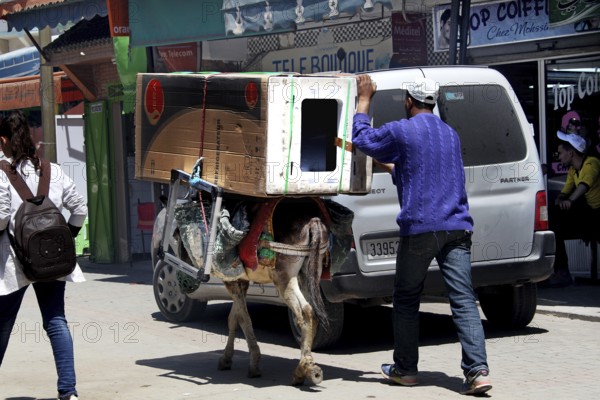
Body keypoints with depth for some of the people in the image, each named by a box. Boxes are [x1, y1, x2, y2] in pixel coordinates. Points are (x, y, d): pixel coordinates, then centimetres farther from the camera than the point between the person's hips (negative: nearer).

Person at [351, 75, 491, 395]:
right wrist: (390, 166, 45)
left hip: (419, 228, -4)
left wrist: (365, 98, 23)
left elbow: (361, 138, 14)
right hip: (456, 227, 4)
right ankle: (477, 371, -15)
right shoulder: (450, 135, 20)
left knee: (406, 299, 12)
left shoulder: (402, 131, -2)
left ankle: (405, 369, 19)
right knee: (463, 300, -3)